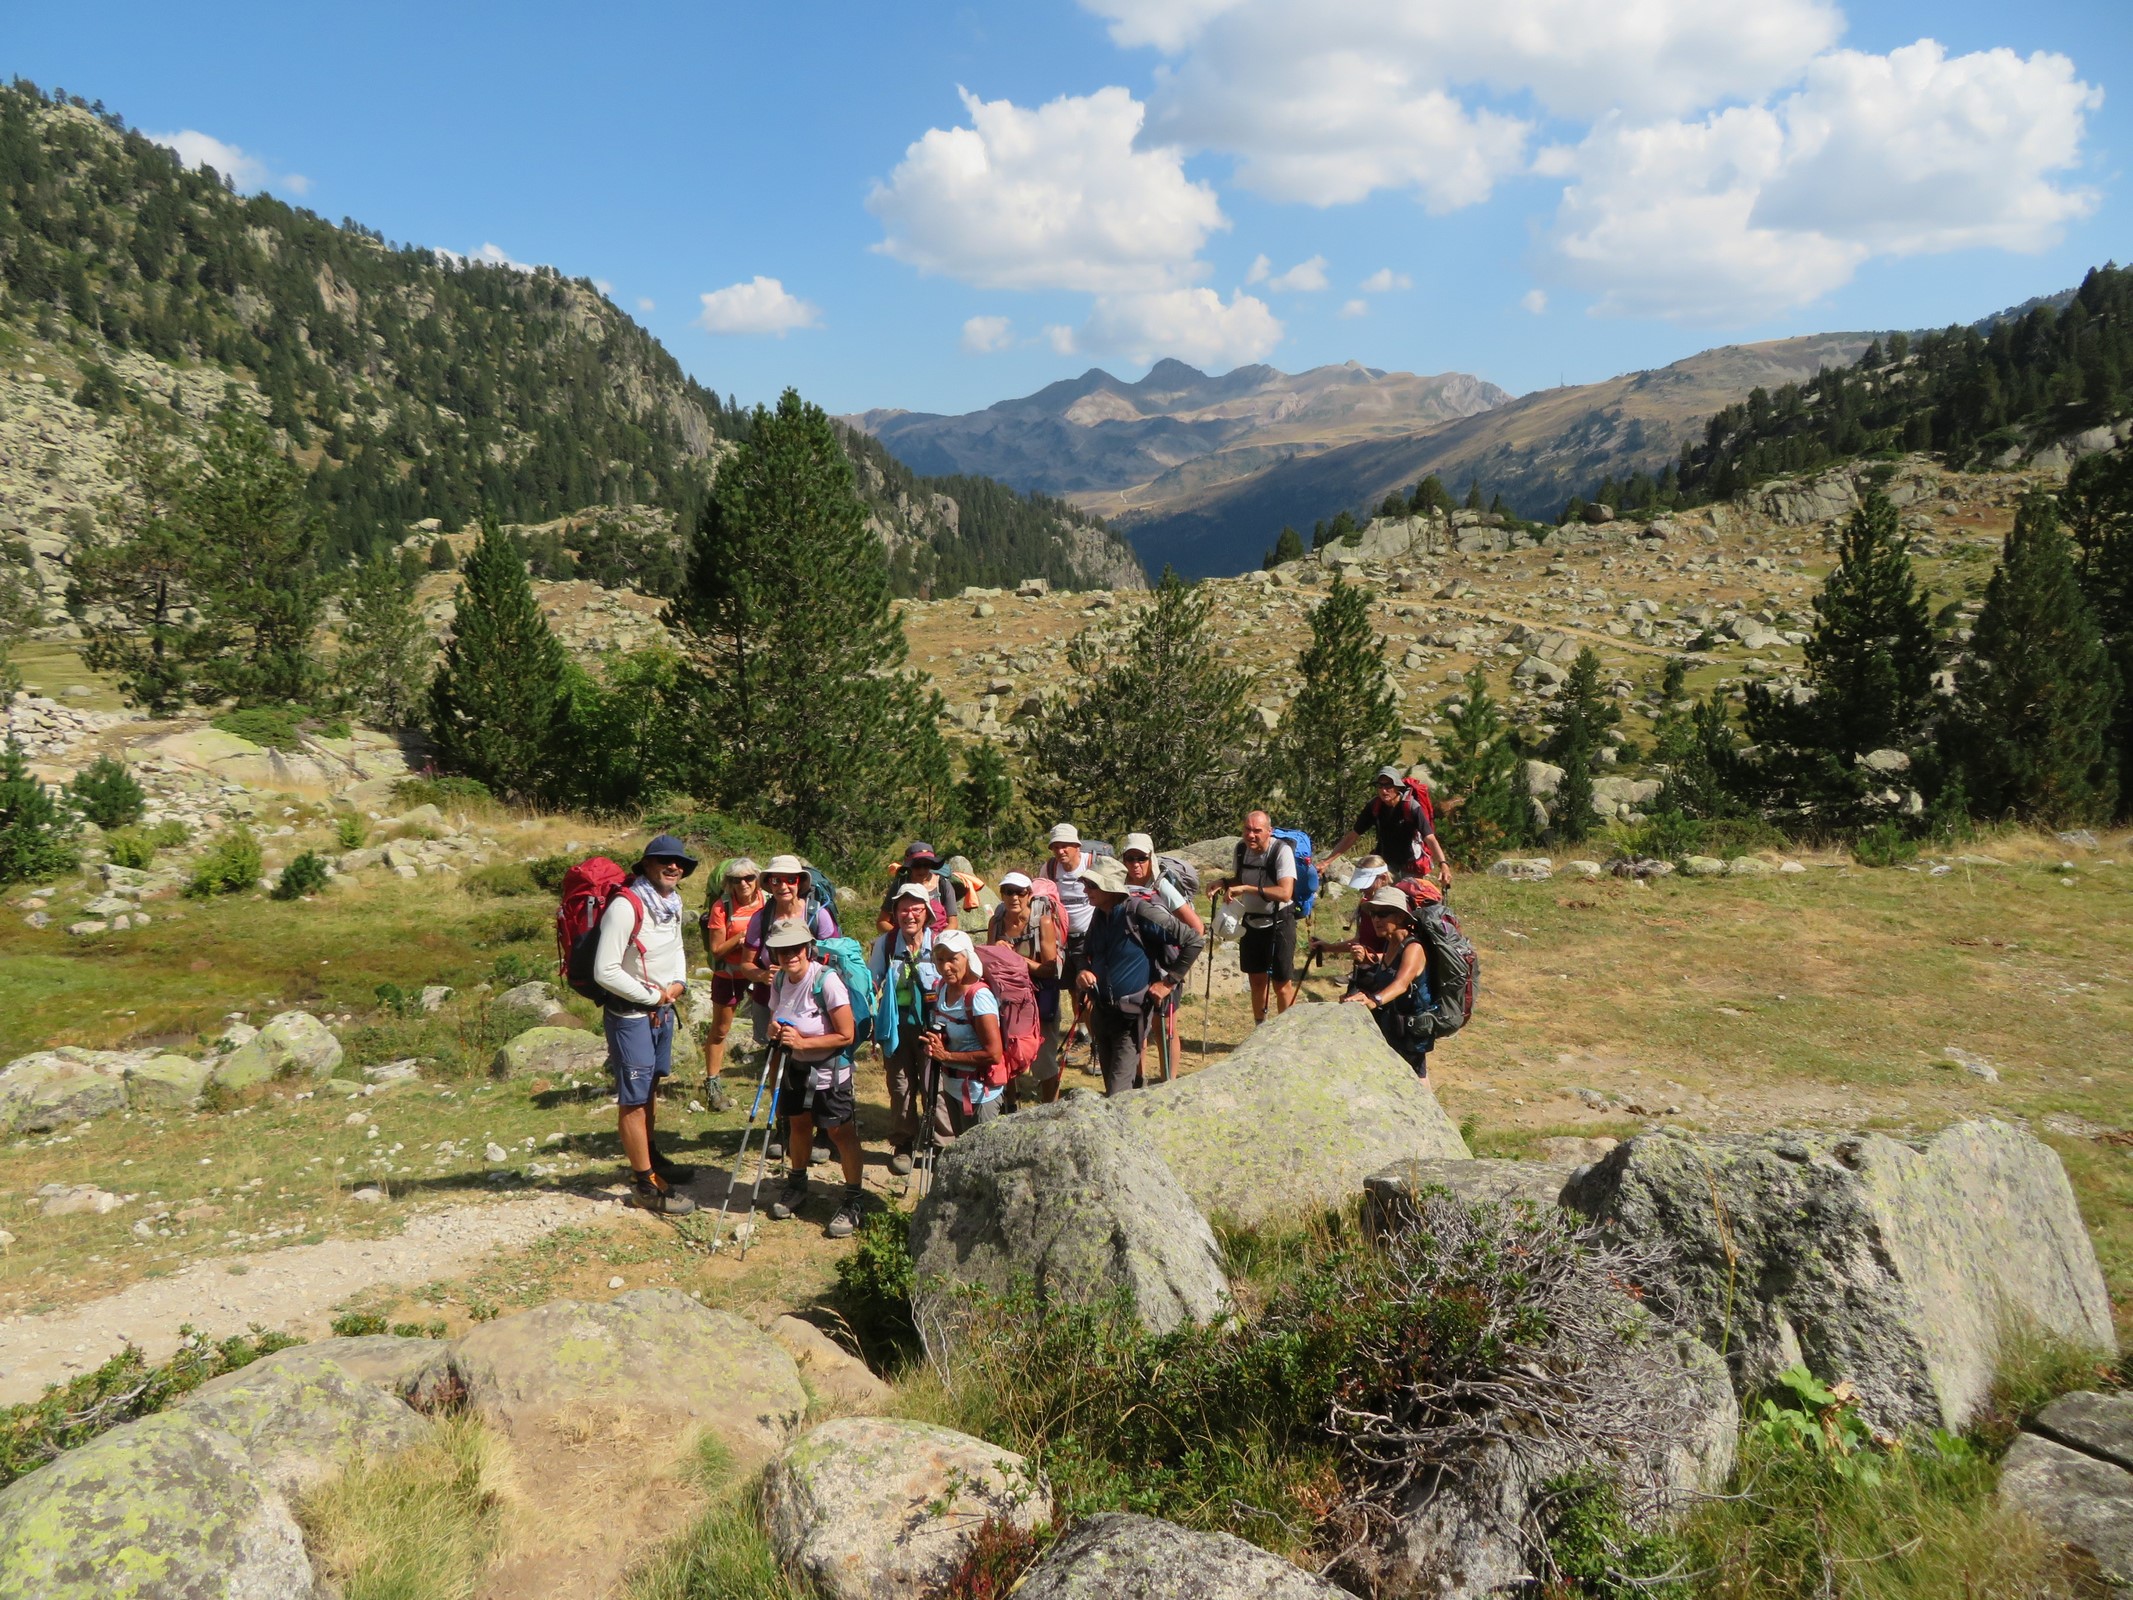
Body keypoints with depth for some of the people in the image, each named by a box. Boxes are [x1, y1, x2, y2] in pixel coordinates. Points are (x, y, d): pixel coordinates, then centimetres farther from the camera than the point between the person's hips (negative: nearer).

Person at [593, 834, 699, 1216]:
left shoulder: (673, 904, 5)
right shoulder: (626, 907, -22)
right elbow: (605, 972, -24)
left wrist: (678, 984, 2)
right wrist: (653, 996, -15)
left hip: (663, 1010, 8)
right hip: (630, 1015, -8)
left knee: (650, 1089, 22)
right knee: (633, 1099, 0)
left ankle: (652, 1159, 37)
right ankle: (645, 1184, 7)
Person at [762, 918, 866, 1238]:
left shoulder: (827, 981, -26)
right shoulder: (779, 980, -5)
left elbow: (846, 1035, -23)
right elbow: (775, 1020, 11)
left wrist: (802, 1041, -28)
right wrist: (775, 1031, -13)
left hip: (829, 1069, -6)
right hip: (795, 1066, 6)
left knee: (840, 1132, -2)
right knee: (799, 1124, 20)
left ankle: (852, 1202, 11)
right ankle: (797, 1186, 40)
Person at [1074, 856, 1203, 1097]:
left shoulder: (1140, 911, -19)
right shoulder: (1099, 914, 4)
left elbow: (1194, 941, -17)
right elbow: (1088, 953, 21)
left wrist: (1168, 982, -14)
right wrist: (1084, 971, -2)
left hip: (1131, 1016, -8)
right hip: (1102, 1012, 8)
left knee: (1118, 1093, -11)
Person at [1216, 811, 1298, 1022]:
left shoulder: (1282, 851, -23)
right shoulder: (1241, 848, -4)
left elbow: (1285, 893, -34)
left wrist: (1246, 889, -36)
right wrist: (1224, 883, -6)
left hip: (1278, 924, -6)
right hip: (1251, 923, 6)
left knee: (1281, 983, 0)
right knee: (1256, 980, 17)